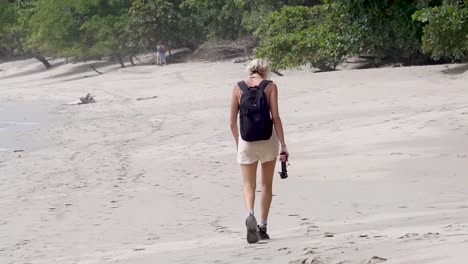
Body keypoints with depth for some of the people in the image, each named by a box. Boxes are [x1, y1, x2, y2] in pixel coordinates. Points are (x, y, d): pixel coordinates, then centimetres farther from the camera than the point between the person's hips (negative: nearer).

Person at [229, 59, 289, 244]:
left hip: (246, 140, 1)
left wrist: (237, 143, 19)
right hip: (267, 138, 0)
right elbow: (275, 117, -9)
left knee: (248, 186, 5)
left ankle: (250, 215, -24)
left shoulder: (238, 87, 3)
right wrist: (283, 145, -6)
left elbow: (232, 121, 4)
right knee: (267, 185, 14)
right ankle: (262, 227, 16)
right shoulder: (270, 86, -1)